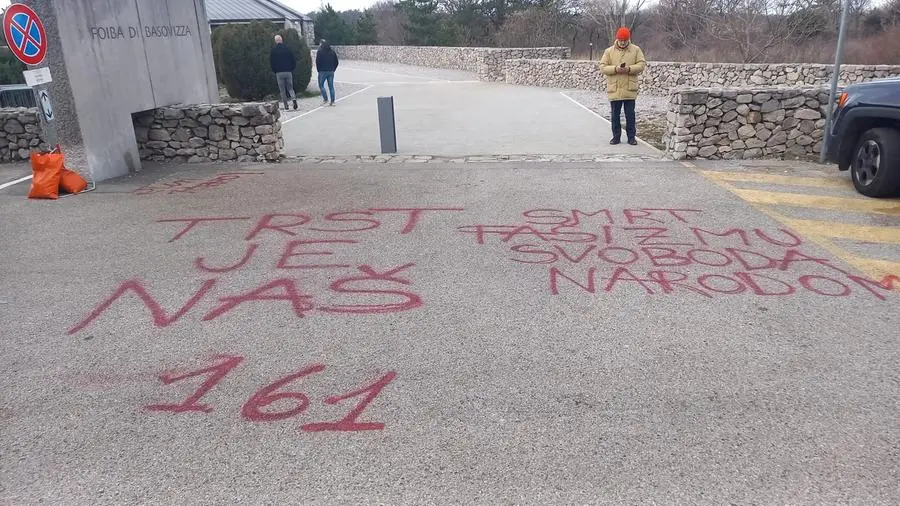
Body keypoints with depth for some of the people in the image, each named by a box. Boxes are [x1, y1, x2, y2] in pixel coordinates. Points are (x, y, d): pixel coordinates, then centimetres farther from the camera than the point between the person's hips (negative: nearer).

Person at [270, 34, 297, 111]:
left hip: (279, 73, -1)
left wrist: (275, 71, 13)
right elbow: (294, 61, 3)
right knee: (290, 88, 10)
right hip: (288, 72, 1)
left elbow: (271, 62, 0)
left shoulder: (273, 51, -1)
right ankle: (294, 98, -19)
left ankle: (286, 106, 3)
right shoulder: (288, 49, 2)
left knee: (282, 90, 5)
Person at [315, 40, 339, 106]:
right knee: (331, 86, 6)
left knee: (321, 85, 8)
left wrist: (318, 70, 3)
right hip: (331, 71, 5)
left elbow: (317, 62, -8)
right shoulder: (332, 52, 9)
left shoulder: (320, 52, -6)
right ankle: (332, 101, 4)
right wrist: (333, 69, 14)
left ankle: (325, 99, -2)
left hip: (323, 71, -5)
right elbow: (336, 62, 11)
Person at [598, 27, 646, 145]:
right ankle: (616, 136, 17)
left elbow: (642, 64, 0)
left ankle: (631, 137, 12)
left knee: (630, 114, 3)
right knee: (615, 114, 7)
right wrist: (615, 69, -16)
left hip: (630, 89, -1)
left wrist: (629, 69, -16)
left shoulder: (636, 50, 5)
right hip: (614, 89, 1)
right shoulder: (609, 51, 4)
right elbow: (603, 67, 0)